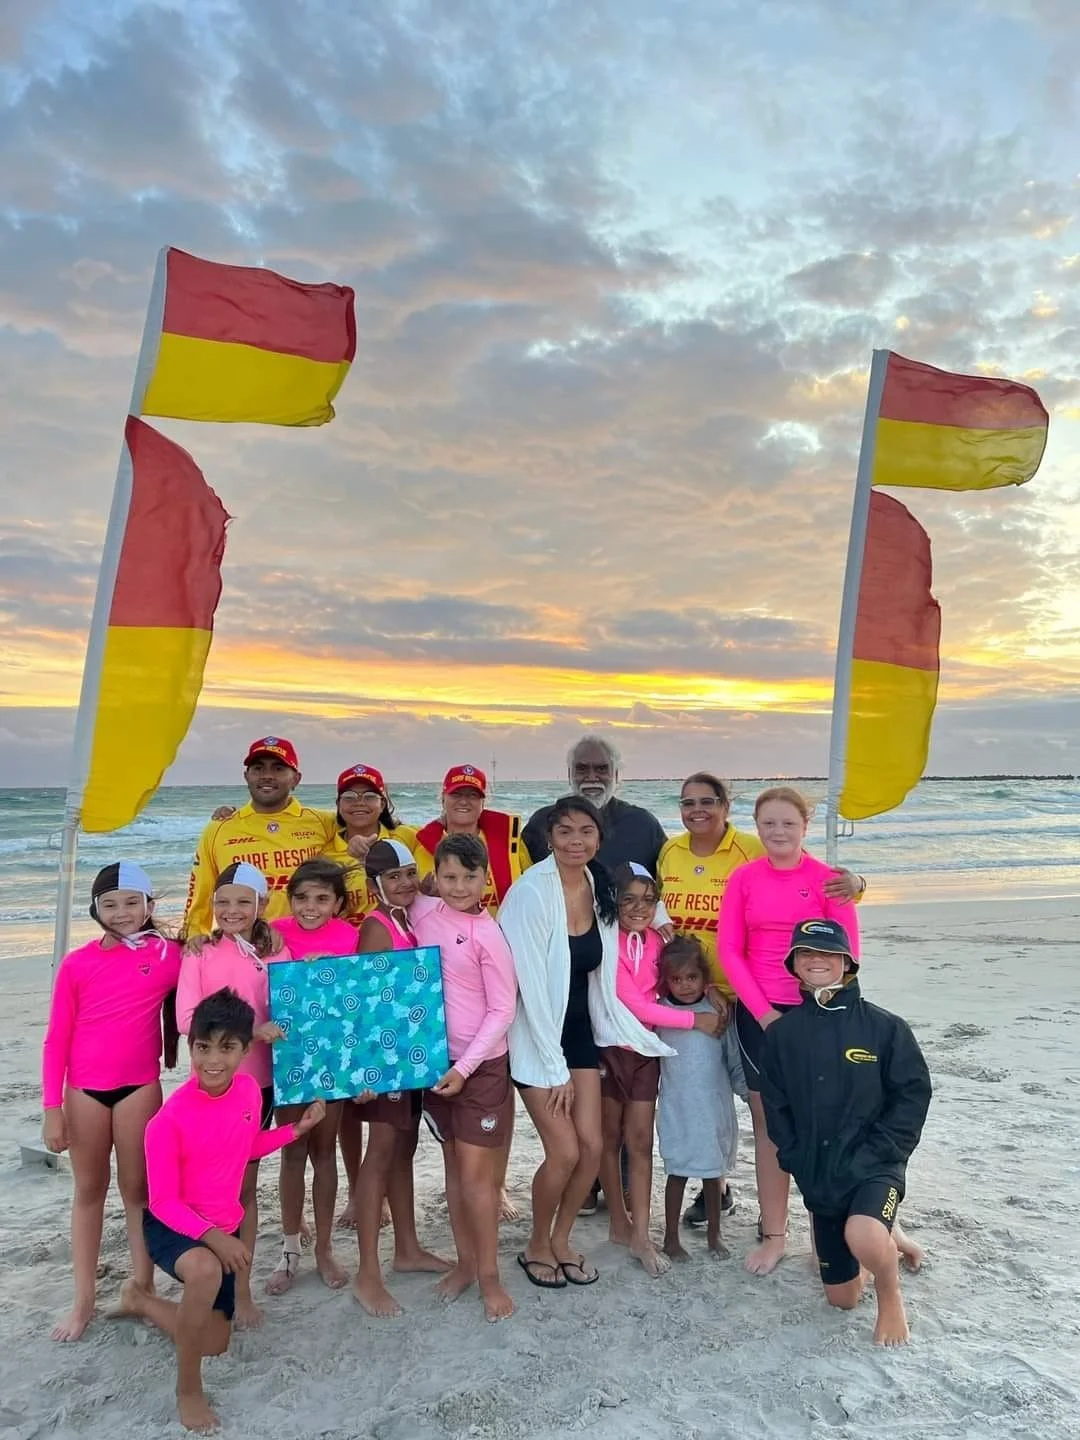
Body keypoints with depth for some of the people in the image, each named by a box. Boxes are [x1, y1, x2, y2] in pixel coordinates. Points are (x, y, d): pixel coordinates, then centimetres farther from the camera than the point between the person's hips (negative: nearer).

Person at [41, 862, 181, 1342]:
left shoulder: (169, 954, -6)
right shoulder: (76, 964, -5)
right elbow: (56, 1040, -1)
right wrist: (52, 1108, -3)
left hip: (140, 1086, -1)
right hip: (84, 1089, 1)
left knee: (137, 1188, 10)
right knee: (88, 1190, 13)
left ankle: (143, 1292, 22)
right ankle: (84, 1299, 25)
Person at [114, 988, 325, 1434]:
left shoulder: (249, 1090, -13)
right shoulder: (169, 1119, -29)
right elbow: (164, 1202, -21)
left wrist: (298, 1129, -4)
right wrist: (213, 1237, -32)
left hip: (224, 1228, 6)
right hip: (171, 1226, -6)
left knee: (214, 1343, 14)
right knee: (206, 1271, -41)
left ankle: (140, 1300, 40)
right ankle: (188, 1390, -15)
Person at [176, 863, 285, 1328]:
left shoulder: (275, 951, 1)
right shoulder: (200, 952, -6)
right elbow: (187, 1019, -14)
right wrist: (251, 1028, -23)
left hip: (258, 1080, 2)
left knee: (246, 1185, 13)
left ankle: (242, 1288, 26)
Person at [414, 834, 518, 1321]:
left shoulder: (488, 934, -15)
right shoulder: (422, 913, -2)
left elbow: (503, 1010, -13)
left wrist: (465, 1067, -15)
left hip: (481, 1064, -5)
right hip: (435, 1059, 5)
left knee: (476, 1172, 1)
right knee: (453, 1165, 16)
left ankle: (489, 1275, 18)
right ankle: (464, 1262, 31)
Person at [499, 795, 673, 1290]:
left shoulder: (601, 888, -3)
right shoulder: (532, 891, -23)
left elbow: (598, 973, 6)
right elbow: (532, 985, -21)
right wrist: (554, 1068, -18)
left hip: (580, 1030, 6)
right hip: (536, 1035, -6)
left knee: (592, 1146, 3)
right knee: (565, 1152, -5)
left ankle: (560, 1241, 28)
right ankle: (536, 1247, 22)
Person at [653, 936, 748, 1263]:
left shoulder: (718, 1013, -3)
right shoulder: (660, 1014, -5)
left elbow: (734, 1060, 3)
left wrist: (749, 1089, -4)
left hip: (715, 1109, 2)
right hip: (677, 1110, -2)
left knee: (714, 1173, 15)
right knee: (677, 1172, 6)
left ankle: (714, 1235, 33)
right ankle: (671, 1238, 23)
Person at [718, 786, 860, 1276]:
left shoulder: (827, 880, -5)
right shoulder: (743, 879, 0)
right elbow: (729, 951, 0)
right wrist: (762, 1010, -7)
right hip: (757, 1013, 2)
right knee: (767, 1123, 10)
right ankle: (773, 1233, 23)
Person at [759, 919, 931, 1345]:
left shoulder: (883, 1026, -9)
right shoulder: (781, 1033, -2)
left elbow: (912, 1096, -8)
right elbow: (776, 1107, 4)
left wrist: (876, 1155, -15)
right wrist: (799, 1161, -5)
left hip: (874, 1166, -4)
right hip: (819, 1177, 4)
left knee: (862, 1238, -35)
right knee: (842, 1299, 13)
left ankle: (890, 1297, 0)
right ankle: (884, 1235, 42)